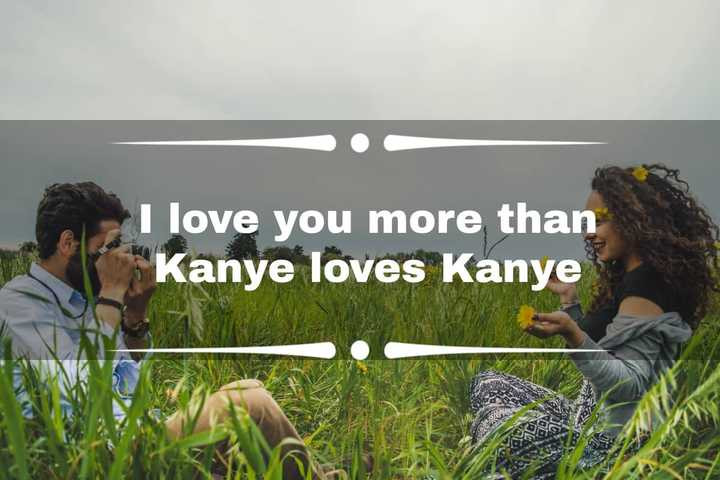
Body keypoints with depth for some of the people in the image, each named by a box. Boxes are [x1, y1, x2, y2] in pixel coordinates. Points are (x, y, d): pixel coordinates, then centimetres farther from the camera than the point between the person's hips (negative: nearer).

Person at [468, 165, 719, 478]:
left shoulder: (645, 285, -19)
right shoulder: (631, 279, 11)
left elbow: (629, 386, -25)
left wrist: (570, 334, -37)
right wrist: (570, 299, 11)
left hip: (614, 438, -10)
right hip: (597, 417, 11)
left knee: (492, 425, -25)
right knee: (486, 383, 12)